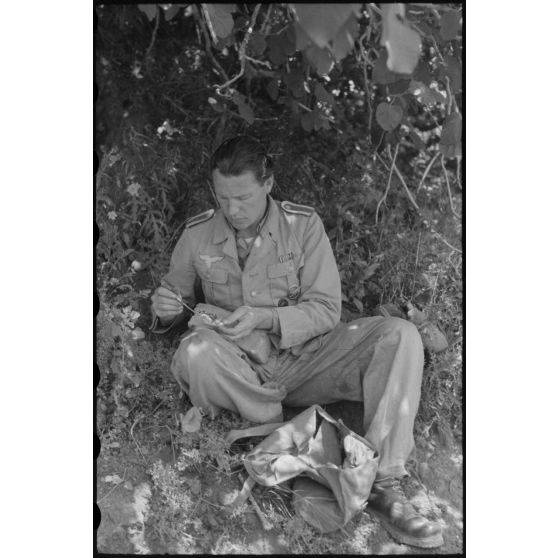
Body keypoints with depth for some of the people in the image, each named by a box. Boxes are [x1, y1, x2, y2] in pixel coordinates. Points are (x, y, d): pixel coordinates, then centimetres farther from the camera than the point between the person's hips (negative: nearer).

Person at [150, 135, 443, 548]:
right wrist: (166, 308, -12)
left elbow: (327, 309, -7)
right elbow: (176, 295, 13)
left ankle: (384, 482, -24)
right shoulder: (197, 235, -1)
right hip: (240, 368, 0)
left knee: (400, 336, -20)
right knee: (195, 353, -35)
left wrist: (265, 318, -23)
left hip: (304, 358, 1)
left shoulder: (303, 224, -5)